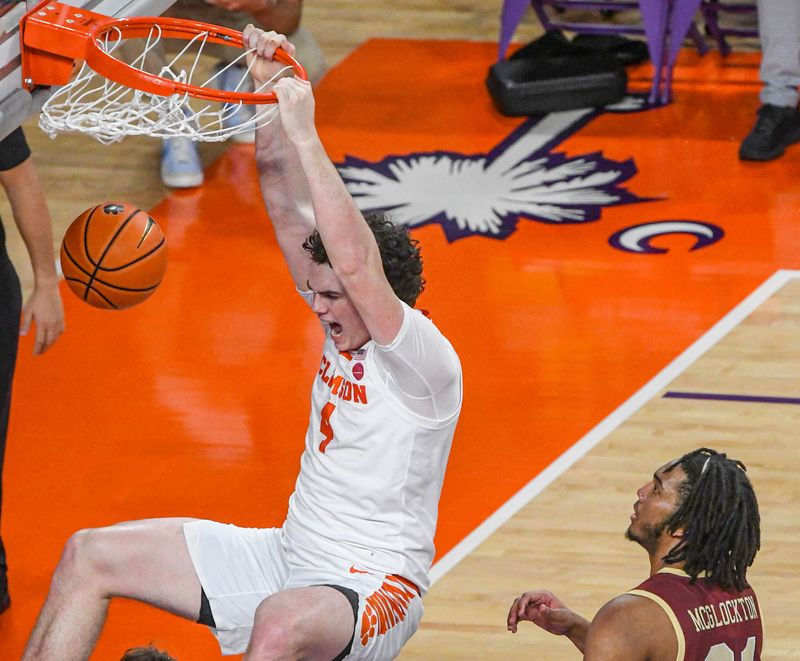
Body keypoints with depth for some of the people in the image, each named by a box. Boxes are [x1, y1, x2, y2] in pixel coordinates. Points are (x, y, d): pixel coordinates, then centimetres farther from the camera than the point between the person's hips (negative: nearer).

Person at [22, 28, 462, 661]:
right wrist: (270, 90, -10)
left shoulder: (424, 362, -20)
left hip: (370, 587, -9)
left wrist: (305, 135, -35)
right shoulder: (344, 322, 4)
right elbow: (287, 204, 2)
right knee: (89, 555, 4)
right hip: (287, 555, 9)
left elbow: (356, 261, -37)